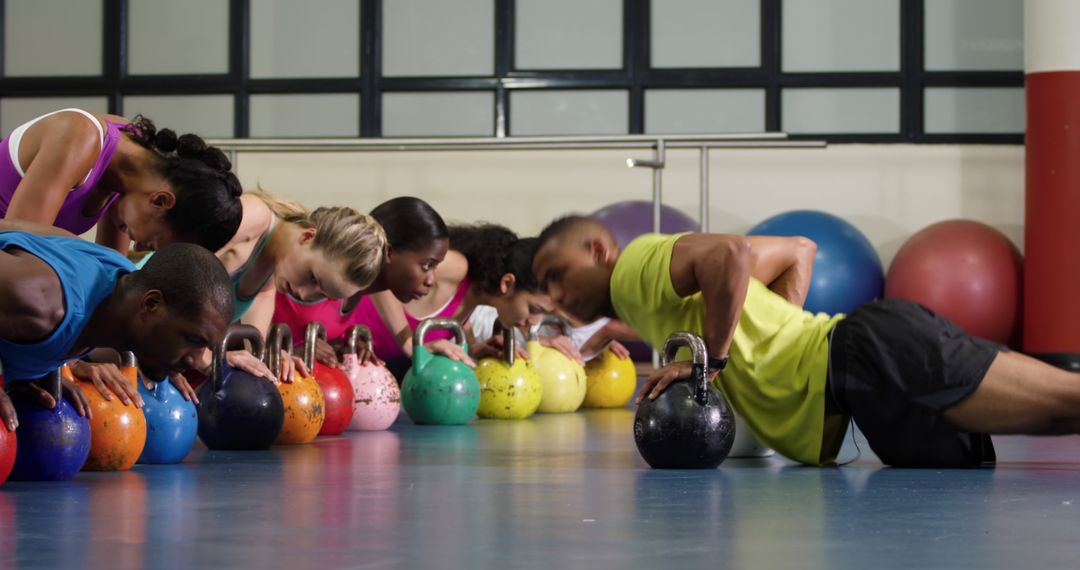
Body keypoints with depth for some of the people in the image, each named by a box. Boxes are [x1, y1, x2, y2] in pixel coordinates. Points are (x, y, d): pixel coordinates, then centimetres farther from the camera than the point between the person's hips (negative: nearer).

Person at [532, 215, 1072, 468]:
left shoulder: (637, 266, 1)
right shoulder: (653, 306, 29)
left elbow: (730, 252, -21)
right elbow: (798, 250, 30)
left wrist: (712, 356, -14)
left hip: (873, 358, -9)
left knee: (1067, 398, -17)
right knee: (1062, 412, 1)